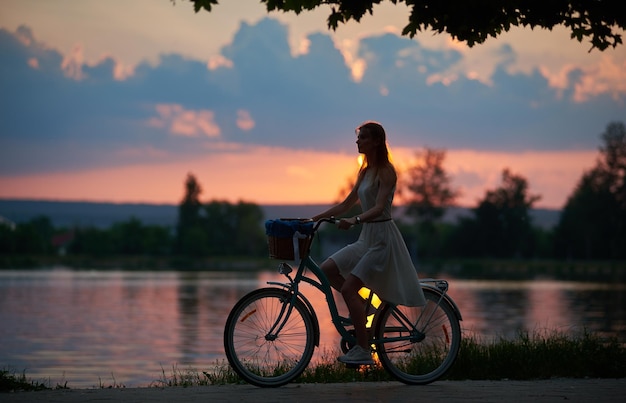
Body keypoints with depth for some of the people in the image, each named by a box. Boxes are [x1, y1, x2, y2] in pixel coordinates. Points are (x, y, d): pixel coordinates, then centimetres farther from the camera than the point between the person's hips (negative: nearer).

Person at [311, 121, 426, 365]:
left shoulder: (386, 171, -12)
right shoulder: (365, 172, 14)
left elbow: (379, 207, -23)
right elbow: (347, 204, 17)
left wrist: (354, 221, -39)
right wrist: (315, 219, 11)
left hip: (382, 237, -9)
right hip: (366, 237, 9)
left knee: (348, 288, -16)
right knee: (327, 269, -1)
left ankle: (363, 351, -12)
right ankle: (360, 305, 11)